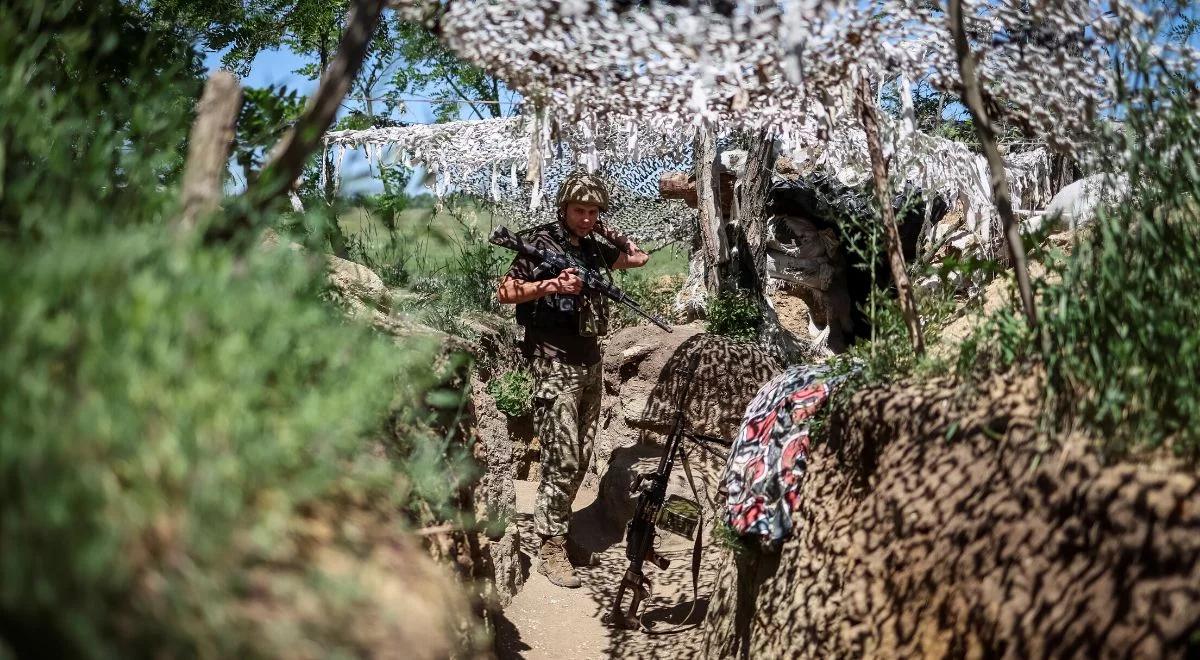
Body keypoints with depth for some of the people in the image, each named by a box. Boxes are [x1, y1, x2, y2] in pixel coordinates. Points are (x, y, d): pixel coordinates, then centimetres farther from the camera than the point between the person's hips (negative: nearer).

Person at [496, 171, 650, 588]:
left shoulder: (595, 249, 12)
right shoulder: (541, 243, -5)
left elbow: (639, 257, 27)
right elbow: (504, 292, -9)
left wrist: (609, 233, 12)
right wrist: (552, 285, -21)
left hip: (590, 361, 7)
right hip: (555, 363, -7)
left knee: (581, 459, 10)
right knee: (562, 459, -10)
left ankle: (558, 528, 21)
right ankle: (551, 549, -3)